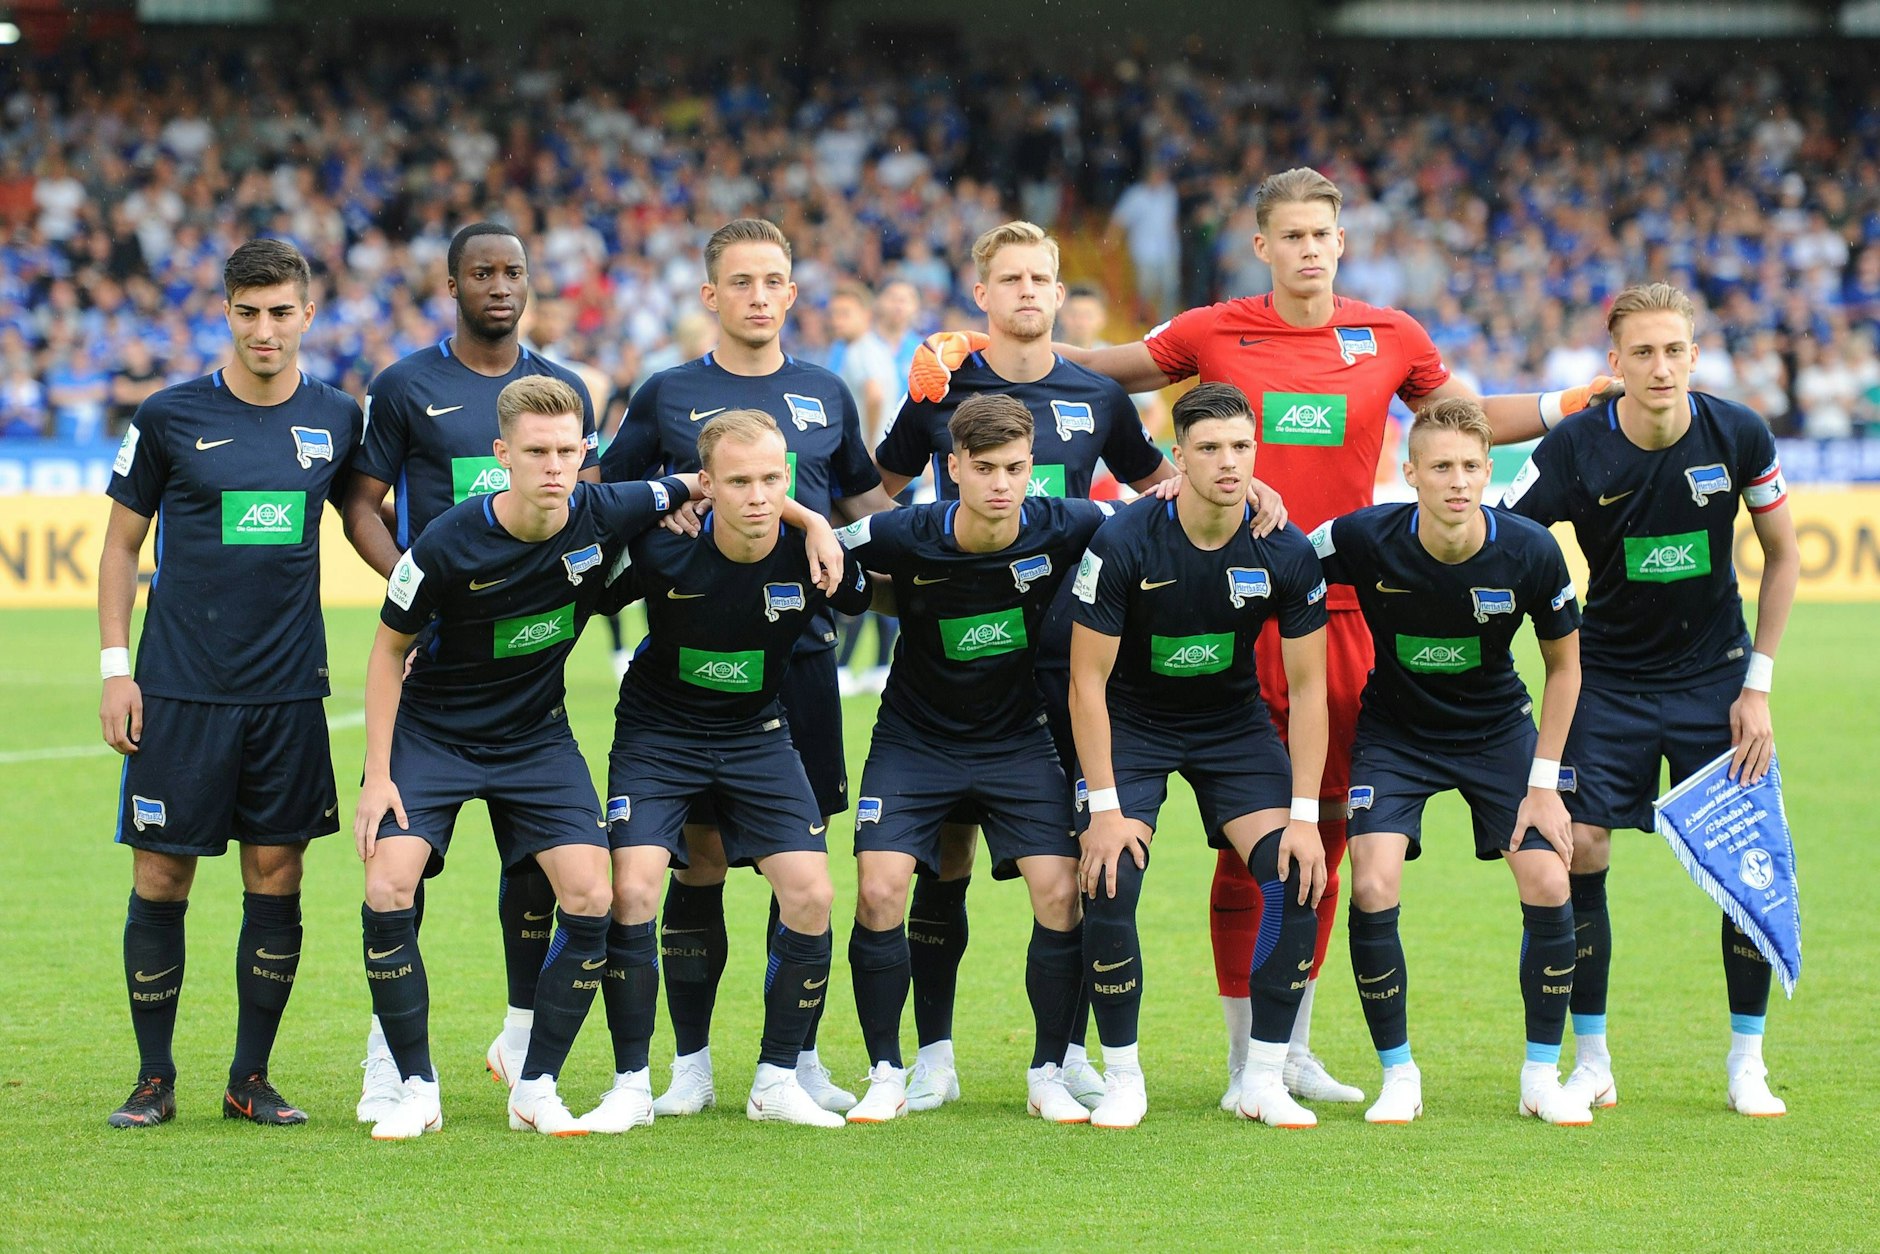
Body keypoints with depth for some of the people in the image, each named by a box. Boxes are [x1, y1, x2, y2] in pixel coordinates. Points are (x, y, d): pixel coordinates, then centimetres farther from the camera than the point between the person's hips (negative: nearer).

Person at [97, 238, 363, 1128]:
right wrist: (115, 668, -1)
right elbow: (121, 544, 5)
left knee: (276, 877, 3)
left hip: (289, 689, 2)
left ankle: (251, 1078, 13)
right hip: (180, 688, -2)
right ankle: (154, 1079, 11)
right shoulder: (169, 418, -2)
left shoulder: (336, 420, 5)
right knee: (161, 878, -1)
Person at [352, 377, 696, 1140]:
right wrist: (378, 775, -11)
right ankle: (417, 1091, -5)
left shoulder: (606, 516, -16)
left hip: (536, 736, 3)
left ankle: (535, 1088, 4)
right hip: (431, 731, -3)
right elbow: (390, 648, -8)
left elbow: (704, 486, 4)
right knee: (387, 890, -20)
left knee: (591, 898, -11)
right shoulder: (449, 546, -23)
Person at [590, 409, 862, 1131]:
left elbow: (858, 600, 5)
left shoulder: (810, 552, -20)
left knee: (812, 895, -9)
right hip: (657, 735, -2)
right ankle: (631, 1085, -4)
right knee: (632, 891, -18)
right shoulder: (663, 552, -24)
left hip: (757, 735, 2)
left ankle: (778, 1080, 7)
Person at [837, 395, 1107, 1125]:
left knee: (1060, 895, -12)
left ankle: (1049, 1076, 5)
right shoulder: (904, 537, -20)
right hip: (915, 738, -1)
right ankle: (886, 1077, 1)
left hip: (1018, 738, 1)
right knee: (879, 892, -15)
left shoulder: (1062, 528, -16)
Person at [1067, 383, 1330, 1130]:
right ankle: (1122, 1077, -3)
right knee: (1110, 884, -21)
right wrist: (1105, 808, -21)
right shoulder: (1123, 544, -23)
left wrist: (1304, 815, -14)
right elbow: (1087, 681, -17)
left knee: (1298, 881, -15)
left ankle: (1263, 1079, -2)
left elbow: (1307, 687, -8)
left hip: (1234, 724, 2)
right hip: (1132, 723, -2)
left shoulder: (1286, 554, -16)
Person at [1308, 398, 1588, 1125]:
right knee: (1373, 888, -18)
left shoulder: (1529, 553, -22)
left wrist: (1543, 784, -8)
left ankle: (1542, 1076, 7)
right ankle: (1398, 1077, 0)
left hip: (1498, 730, 1)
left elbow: (1565, 664, -7)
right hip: (1394, 732, -1)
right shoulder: (1365, 539, -25)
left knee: (1548, 886, -12)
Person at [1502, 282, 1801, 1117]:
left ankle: (1747, 1064, 9)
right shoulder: (1576, 447, -17)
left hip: (1714, 673, 1)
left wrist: (1758, 685, -2)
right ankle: (1591, 1062, 4)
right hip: (1609, 676, -1)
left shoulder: (1739, 436, -12)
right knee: (1578, 847, -11)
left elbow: (1782, 556, 0)